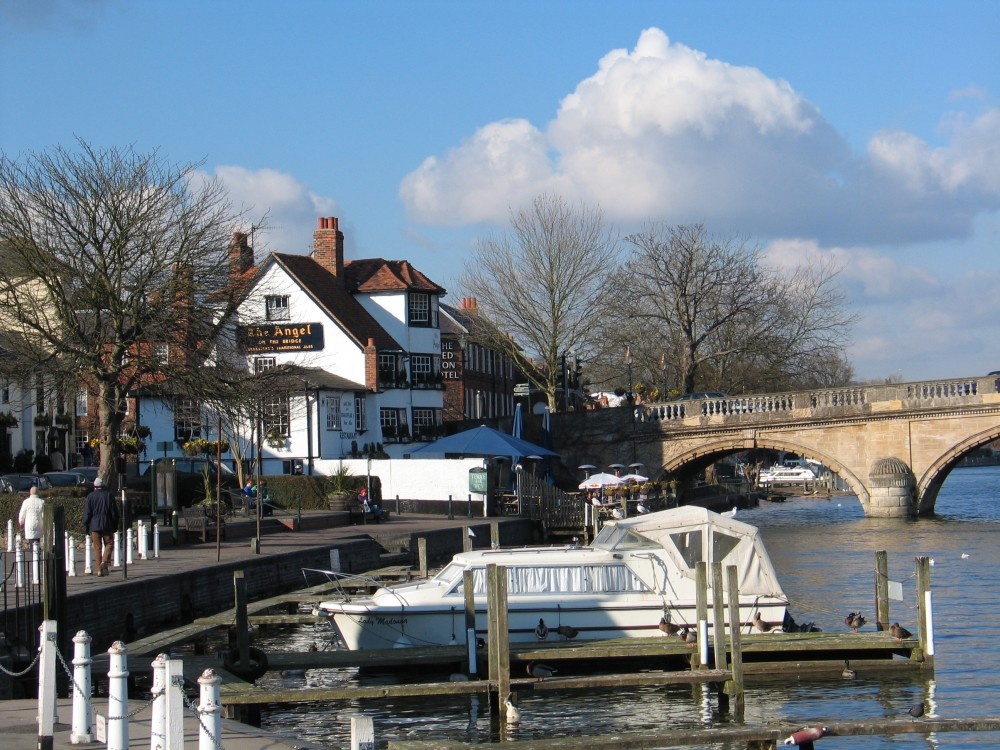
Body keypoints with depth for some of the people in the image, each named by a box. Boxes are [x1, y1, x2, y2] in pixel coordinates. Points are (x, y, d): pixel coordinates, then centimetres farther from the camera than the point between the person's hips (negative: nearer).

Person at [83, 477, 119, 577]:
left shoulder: (90, 497, 0)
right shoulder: (109, 496, 0)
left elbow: (86, 513, -1)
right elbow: (114, 512, 2)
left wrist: (86, 527, 7)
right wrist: (115, 526, 9)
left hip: (94, 526, 1)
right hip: (107, 525, -1)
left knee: (97, 547, 5)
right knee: (109, 544, 9)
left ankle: (98, 569, 3)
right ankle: (105, 561, -13)